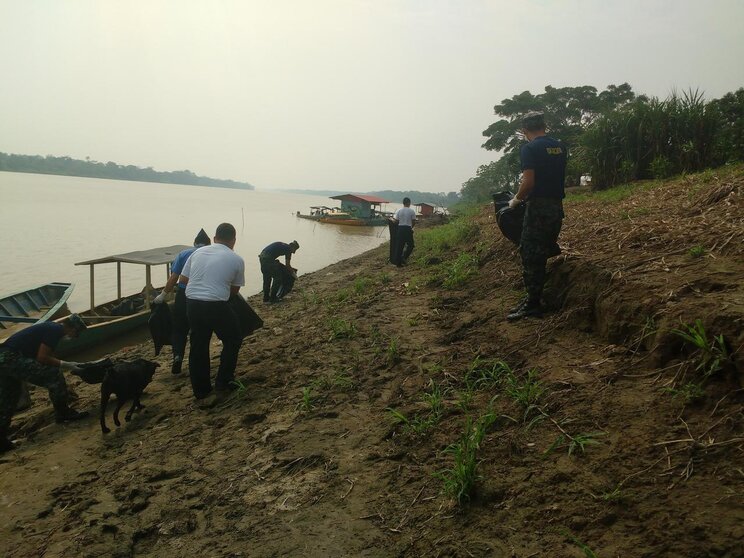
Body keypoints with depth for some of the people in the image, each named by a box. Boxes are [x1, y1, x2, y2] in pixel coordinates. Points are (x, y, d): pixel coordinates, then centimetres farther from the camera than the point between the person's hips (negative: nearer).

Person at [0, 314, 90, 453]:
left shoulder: (52, 327, 19)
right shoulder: (55, 331, -11)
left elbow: (46, 356, 25)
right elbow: (42, 358, -16)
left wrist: (67, 365, 24)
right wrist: (65, 365, -7)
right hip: (12, 359, -11)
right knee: (54, 376, -6)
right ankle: (63, 414, 7)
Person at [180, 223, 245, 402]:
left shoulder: (198, 252, 12)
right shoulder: (236, 260, 1)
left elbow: (182, 279, 14)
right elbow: (235, 289, 10)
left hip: (192, 303, 5)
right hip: (216, 306, -5)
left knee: (198, 346, 17)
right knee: (233, 340, 18)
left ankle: (200, 389, 25)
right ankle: (223, 381, 22)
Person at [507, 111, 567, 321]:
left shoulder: (529, 149, -10)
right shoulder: (560, 147, 12)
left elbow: (529, 182, -19)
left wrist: (517, 199, -1)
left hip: (538, 207, -7)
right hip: (557, 206, 7)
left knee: (530, 256, -2)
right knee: (545, 251, 20)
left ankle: (533, 304, 0)